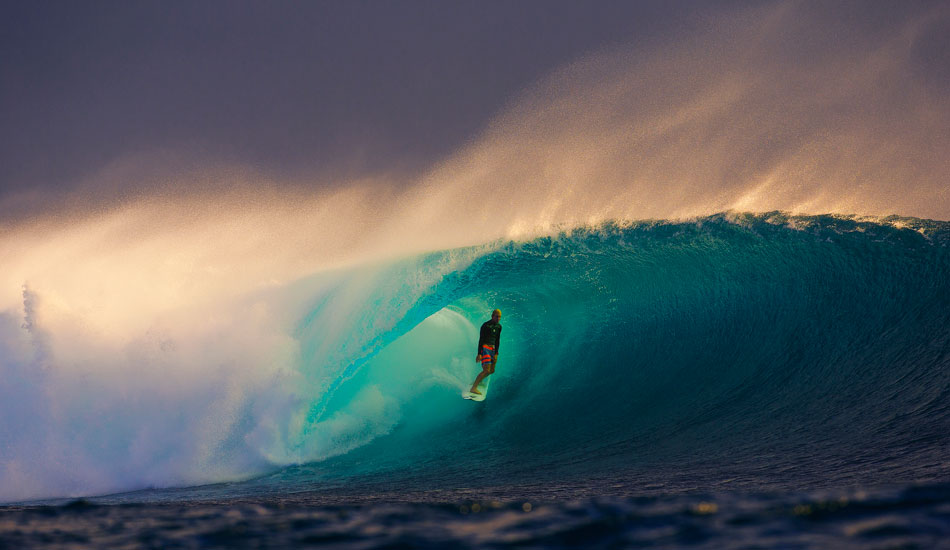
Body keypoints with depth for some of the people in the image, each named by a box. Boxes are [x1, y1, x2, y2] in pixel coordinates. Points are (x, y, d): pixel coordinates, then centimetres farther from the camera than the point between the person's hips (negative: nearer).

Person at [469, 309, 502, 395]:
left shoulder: (498, 326, 8)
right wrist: (479, 354, -18)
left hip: (492, 349, 8)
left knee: (492, 371, 15)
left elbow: (497, 340, 11)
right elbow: (481, 339, -14)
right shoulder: (485, 325, -13)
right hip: (484, 348, -8)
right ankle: (473, 388, -17)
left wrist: (496, 354, 4)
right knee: (486, 370, -18)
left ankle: (478, 381, 38)